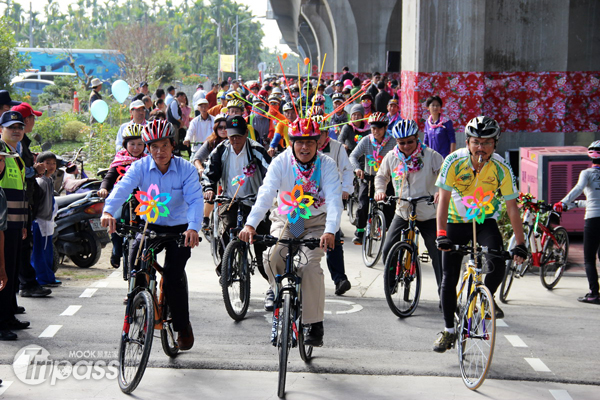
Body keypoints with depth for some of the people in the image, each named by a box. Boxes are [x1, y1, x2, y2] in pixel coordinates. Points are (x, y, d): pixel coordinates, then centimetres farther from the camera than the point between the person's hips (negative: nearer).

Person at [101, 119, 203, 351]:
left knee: (172, 279, -13)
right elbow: (122, 188, -24)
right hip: (150, 225, 2)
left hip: (179, 229, -2)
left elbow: (195, 200, -24)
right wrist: (108, 211, -45)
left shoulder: (186, 169, -12)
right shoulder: (140, 167, -8)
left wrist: (193, 228, -43)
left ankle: (183, 327, 9)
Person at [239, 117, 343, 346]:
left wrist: (330, 231, -42)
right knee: (272, 257, -25)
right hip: (285, 221, 1)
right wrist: (251, 224, -40)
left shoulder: (327, 165, -13)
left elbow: (334, 200, -24)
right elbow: (266, 194, -24)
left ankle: (315, 325, -14)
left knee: (310, 264, -24)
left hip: (316, 223, -1)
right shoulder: (281, 162, -12)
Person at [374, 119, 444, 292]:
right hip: (402, 212, 3)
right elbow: (381, 176, 16)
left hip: (428, 214, -3)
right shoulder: (391, 157, 0)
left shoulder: (430, 155, -10)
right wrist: (380, 190, -3)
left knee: (438, 255, -1)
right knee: (388, 251, -5)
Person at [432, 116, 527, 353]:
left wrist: (520, 244, -20)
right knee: (449, 279, -2)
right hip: (456, 223, 0)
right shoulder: (454, 162, -21)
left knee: (498, 264, -27)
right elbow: (444, 200, -20)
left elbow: (512, 207, -15)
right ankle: (449, 330, 15)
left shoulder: (501, 169, -19)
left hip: (485, 222, 0)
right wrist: (441, 235, -31)